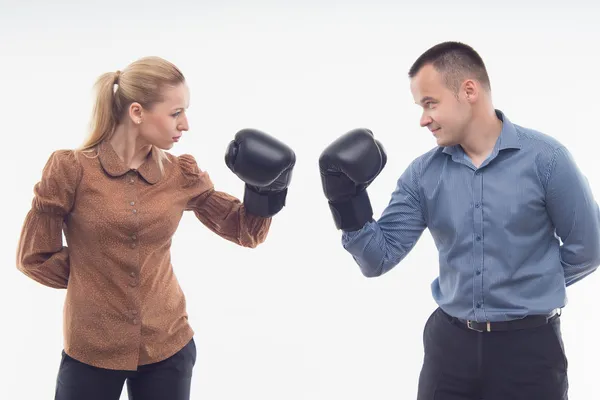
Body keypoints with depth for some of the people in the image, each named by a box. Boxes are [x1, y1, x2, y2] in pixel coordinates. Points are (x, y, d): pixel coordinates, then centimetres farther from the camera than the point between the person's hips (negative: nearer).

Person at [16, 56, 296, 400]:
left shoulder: (182, 175, -1)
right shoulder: (71, 170, -11)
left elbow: (246, 232, 6)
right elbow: (34, 257, -3)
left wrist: (266, 187, -11)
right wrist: (96, 276, -1)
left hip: (168, 347, 3)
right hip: (91, 352, -3)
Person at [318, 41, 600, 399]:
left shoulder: (545, 158, -9)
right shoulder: (423, 174, 1)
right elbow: (379, 259, -1)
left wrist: (529, 287, 8)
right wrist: (348, 203, -16)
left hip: (528, 345, -3)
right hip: (450, 342, 3)